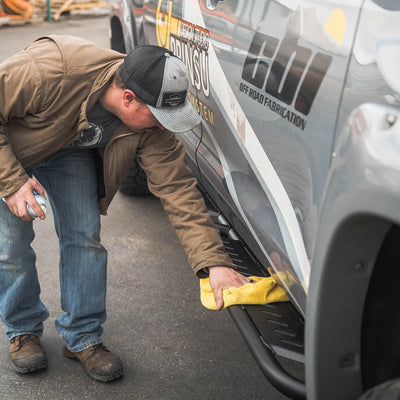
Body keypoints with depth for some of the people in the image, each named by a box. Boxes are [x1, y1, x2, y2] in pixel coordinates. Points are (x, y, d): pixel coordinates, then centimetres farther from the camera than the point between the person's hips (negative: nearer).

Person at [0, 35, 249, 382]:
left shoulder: (151, 125, -27)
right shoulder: (51, 70, -42)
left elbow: (178, 188, -26)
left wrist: (214, 262, -34)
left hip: (71, 152, 3)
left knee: (84, 235, -7)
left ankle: (83, 337, 11)